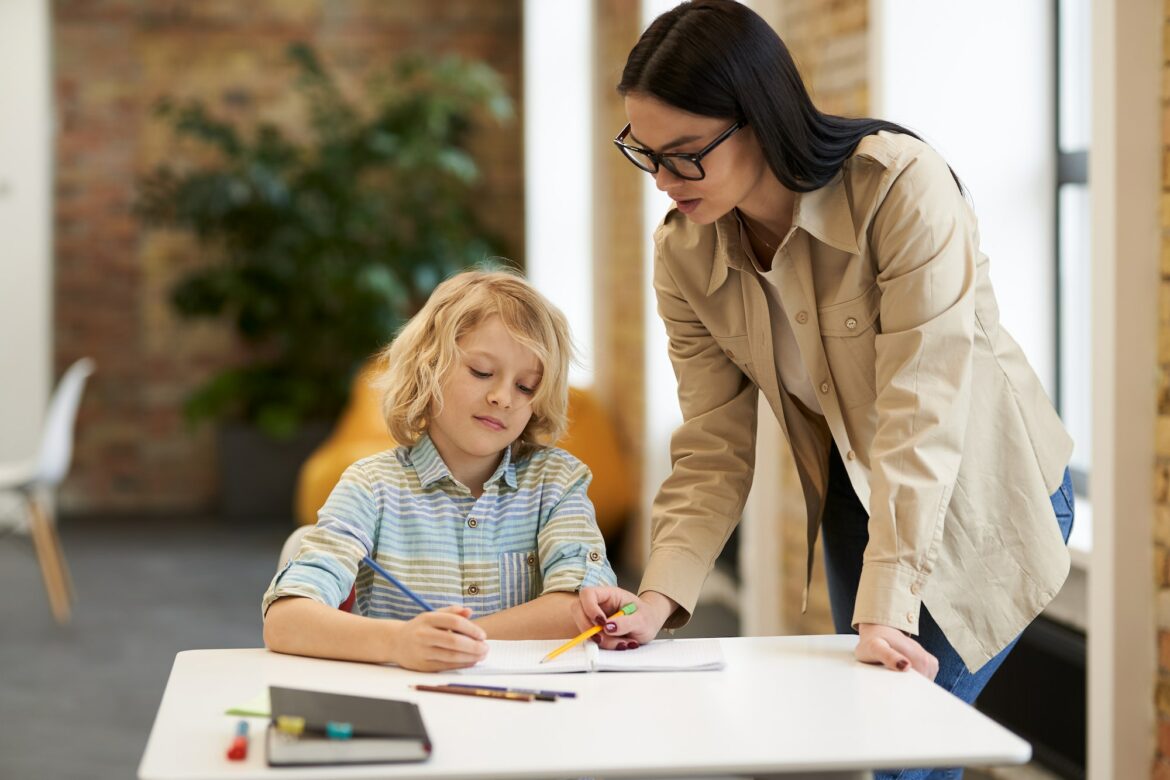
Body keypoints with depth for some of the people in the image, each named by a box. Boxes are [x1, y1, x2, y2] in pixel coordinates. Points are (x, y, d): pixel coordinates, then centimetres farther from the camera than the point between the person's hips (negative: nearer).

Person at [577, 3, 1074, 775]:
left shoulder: (901, 186, -30)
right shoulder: (684, 256, -13)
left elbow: (921, 411, -32)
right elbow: (714, 451, -11)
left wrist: (886, 607, -36)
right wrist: (658, 597, -26)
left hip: (986, 497, -5)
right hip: (855, 500, 5)